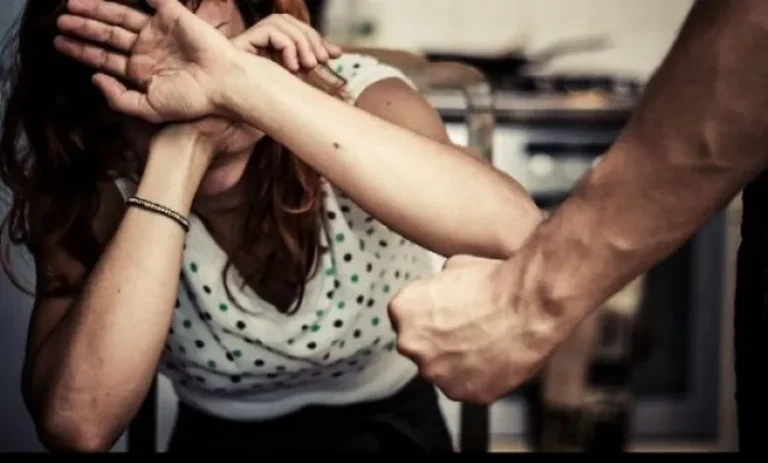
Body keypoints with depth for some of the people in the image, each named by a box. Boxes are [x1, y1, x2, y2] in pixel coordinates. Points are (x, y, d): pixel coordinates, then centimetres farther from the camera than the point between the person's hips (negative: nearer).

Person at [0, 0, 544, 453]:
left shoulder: (352, 95, -20)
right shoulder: (95, 186, -16)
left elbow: (513, 228, -41)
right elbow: (77, 425, -32)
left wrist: (242, 84, -43)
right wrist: (175, 153, -34)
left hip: (388, 428, 0)